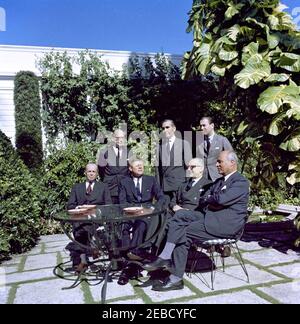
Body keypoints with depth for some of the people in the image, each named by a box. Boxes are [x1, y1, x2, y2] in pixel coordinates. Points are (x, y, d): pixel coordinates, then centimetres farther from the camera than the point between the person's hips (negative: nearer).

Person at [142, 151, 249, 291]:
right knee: (180, 215, -11)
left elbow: (221, 199, -22)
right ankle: (165, 257, -20)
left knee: (184, 233, -18)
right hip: (211, 216, 8)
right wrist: (210, 204, -5)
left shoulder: (241, 182, -6)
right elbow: (202, 201, 16)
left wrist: (208, 199, -2)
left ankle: (176, 279, -8)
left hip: (227, 223, -8)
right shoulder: (219, 181, 22)